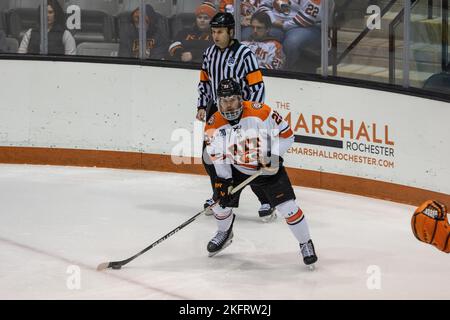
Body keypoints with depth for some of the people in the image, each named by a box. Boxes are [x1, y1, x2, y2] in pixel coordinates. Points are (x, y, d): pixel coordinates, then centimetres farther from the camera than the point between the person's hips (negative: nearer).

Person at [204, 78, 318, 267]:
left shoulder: (260, 112, -23)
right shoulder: (214, 125, -13)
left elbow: (286, 134, -15)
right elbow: (218, 156, -7)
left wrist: (275, 154, -25)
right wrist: (224, 180, -15)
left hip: (267, 166, -3)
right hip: (235, 168, 3)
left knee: (286, 206, -11)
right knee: (221, 200, 3)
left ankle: (306, 244, 7)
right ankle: (224, 233, 37)